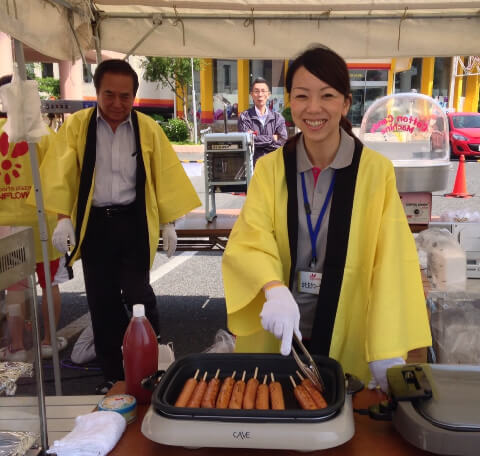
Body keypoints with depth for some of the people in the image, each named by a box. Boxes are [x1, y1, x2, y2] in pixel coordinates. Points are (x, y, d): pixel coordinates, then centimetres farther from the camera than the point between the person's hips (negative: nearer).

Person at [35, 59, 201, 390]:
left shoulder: (148, 128, 1)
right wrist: (63, 217, -15)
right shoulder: (76, 126, 0)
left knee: (136, 292, -5)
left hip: (134, 221, -1)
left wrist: (168, 223, -1)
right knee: (102, 300, 7)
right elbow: (62, 173, -5)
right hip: (93, 223, 1)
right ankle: (114, 374, 22)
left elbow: (165, 174, 1)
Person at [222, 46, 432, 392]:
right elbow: (248, 242, -13)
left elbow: (390, 264, -12)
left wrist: (387, 351, -20)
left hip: (345, 339, -1)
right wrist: (274, 289, -33)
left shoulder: (376, 171, -9)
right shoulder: (270, 169, -3)